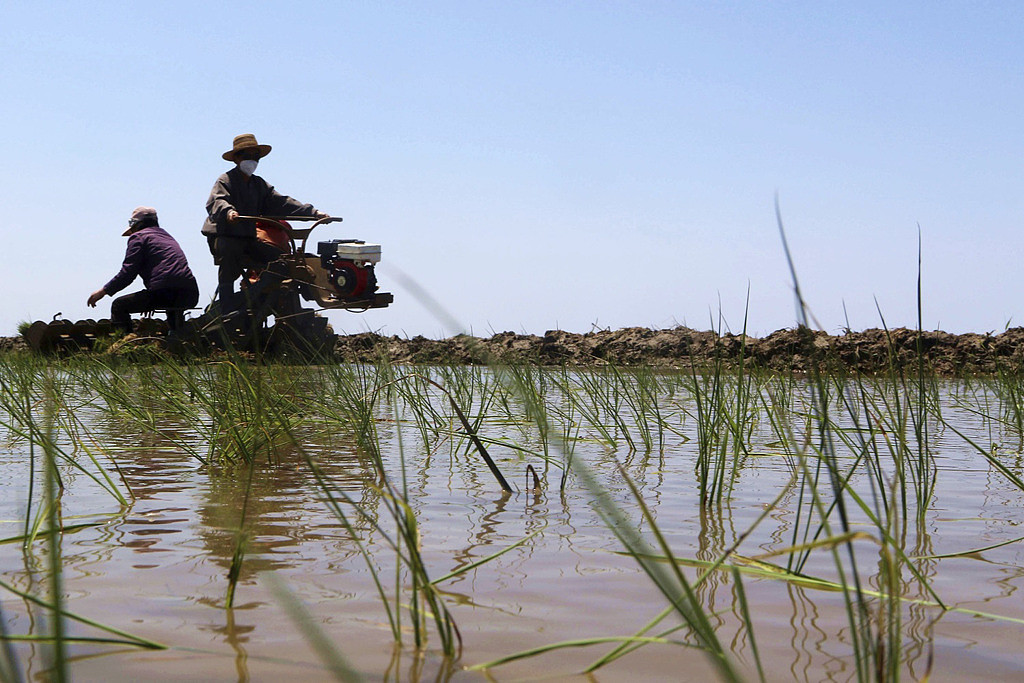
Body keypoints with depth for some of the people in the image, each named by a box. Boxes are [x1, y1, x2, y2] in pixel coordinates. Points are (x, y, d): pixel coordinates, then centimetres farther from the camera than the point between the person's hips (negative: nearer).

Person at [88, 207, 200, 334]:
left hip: (165, 292, -8)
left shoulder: (138, 236, 8)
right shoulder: (167, 237, 31)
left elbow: (128, 272, -2)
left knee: (118, 306, 6)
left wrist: (104, 291, 7)